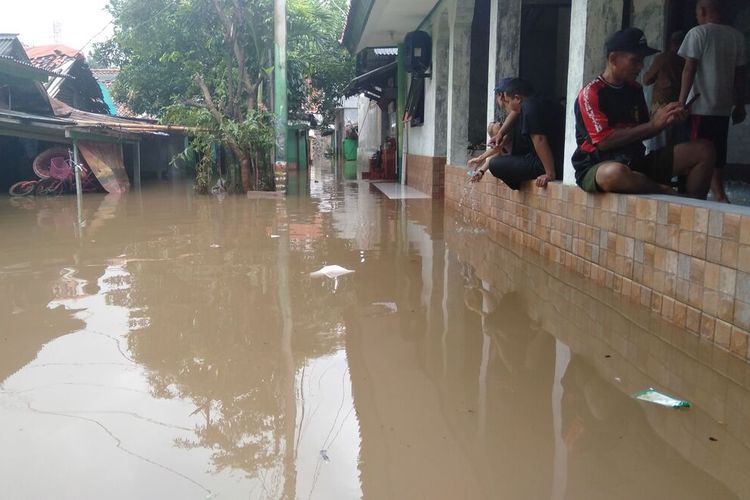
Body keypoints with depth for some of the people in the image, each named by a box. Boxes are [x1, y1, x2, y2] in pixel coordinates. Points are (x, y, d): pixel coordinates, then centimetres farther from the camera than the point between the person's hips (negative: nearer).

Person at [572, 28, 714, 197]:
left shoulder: (635, 90, 14)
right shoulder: (591, 93, -9)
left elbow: (641, 132, 20)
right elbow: (604, 141, -19)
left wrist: (668, 120, 0)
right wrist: (653, 125, -16)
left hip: (636, 163, 7)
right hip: (597, 168, -7)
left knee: (703, 150, -2)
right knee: (616, 174, -44)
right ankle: (667, 192, -14)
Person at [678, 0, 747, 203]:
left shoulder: (698, 33, -6)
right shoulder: (737, 36, 9)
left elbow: (689, 69, -11)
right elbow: (740, 74, 10)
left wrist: (681, 101, -8)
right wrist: (740, 105, 16)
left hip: (701, 105, -5)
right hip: (723, 107, 5)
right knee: (717, 153, 13)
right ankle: (719, 194, 14)